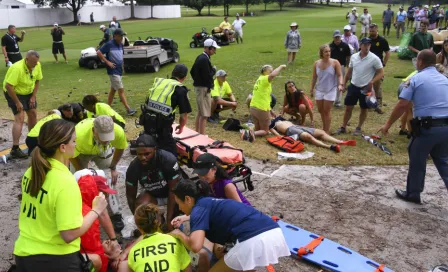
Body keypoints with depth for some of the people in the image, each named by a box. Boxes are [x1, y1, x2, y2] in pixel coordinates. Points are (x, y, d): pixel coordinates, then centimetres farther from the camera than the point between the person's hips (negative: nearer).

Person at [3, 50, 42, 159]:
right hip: (14, 92, -7)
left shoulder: (37, 65, -12)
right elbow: (8, 86, -33)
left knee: (33, 114, 12)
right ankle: (15, 149, -15)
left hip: (28, 92, 7)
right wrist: (17, 102, -27)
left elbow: (37, 80, 1)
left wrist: (33, 97, -5)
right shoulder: (17, 68, -33)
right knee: (20, 118, -16)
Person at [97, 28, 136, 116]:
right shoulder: (109, 44, -13)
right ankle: (128, 109, -7)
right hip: (113, 71, -8)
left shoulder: (121, 45, 9)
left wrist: (121, 63, 10)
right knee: (121, 90, -8)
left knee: (113, 90, 13)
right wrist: (107, 62, -16)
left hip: (119, 71, 8)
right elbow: (98, 52, -14)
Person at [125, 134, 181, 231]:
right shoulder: (133, 167, -24)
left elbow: (173, 190, -27)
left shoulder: (169, 159, -33)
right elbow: (131, 196, -11)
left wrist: (169, 220, -29)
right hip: (152, 194, 2)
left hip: (171, 193, -2)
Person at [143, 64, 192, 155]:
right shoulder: (181, 90, 0)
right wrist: (181, 127, 20)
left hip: (147, 120, 6)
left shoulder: (158, 82, 16)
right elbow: (184, 115, -1)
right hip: (162, 125, -6)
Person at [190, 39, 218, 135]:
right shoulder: (205, 60, -19)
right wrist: (213, 70, -6)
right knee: (204, 114, -6)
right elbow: (207, 76, -23)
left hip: (198, 86, 10)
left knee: (200, 112, 19)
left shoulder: (199, 57, 11)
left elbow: (192, 71, 18)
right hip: (204, 88, -10)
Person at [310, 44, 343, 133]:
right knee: (321, 110, 11)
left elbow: (339, 75, -6)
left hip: (330, 90, -4)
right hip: (319, 90, 4)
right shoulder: (316, 63, 1)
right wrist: (311, 89, 12)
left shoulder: (335, 62, -9)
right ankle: (324, 128, 28)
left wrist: (340, 84, -24)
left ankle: (326, 131, 6)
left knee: (326, 111, -3)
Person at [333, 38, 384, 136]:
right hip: (353, 86, 3)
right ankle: (343, 127, 19)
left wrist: (372, 82, -22)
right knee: (348, 107, 8)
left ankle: (358, 128, 27)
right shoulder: (353, 57, 1)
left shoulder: (374, 58, -12)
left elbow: (381, 73, -8)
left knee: (364, 109, 10)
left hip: (365, 88, -3)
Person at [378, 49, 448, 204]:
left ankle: (413, 194, 25)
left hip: (427, 127, -5)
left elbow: (402, 105, -9)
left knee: (417, 161, 12)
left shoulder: (416, 79, -3)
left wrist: (388, 125, -2)